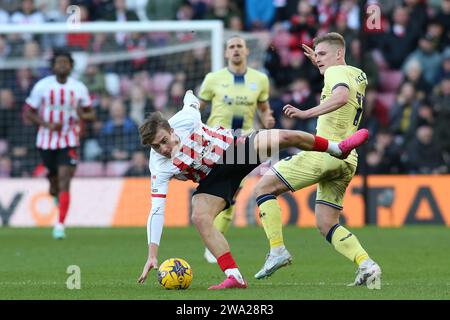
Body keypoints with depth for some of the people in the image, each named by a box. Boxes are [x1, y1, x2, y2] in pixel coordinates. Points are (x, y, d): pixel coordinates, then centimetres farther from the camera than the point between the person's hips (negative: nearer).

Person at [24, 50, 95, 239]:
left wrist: (82, 115, -16)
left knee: (64, 182, -15)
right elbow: (28, 112, 0)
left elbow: (91, 114, 9)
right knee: (54, 184, 10)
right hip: (46, 142, 1)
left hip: (69, 141, -1)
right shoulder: (42, 86, -3)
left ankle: (60, 225, -16)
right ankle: (56, 196, 48)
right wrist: (47, 124, -15)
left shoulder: (79, 88, 0)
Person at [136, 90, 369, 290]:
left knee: (285, 137, -14)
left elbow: (192, 99, 1)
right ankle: (234, 277, -23)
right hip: (214, 178, -1)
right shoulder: (160, 168, -26)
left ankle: (338, 149, 12)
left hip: (233, 147, 1)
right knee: (199, 217, -27)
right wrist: (152, 256, -32)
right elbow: (156, 211, -27)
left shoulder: (184, 120, -24)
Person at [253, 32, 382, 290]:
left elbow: (341, 96, -30)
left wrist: (307, 113, -35)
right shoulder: (359, 75, 20)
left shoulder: (336, 72, -6)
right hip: (348, 161, 9)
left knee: (263, 188, 0)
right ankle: (366, 264, -9)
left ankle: (278, 250, -6)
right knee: (327, 224, 9)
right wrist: (319, 65, 41)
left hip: (325, 151, -9)